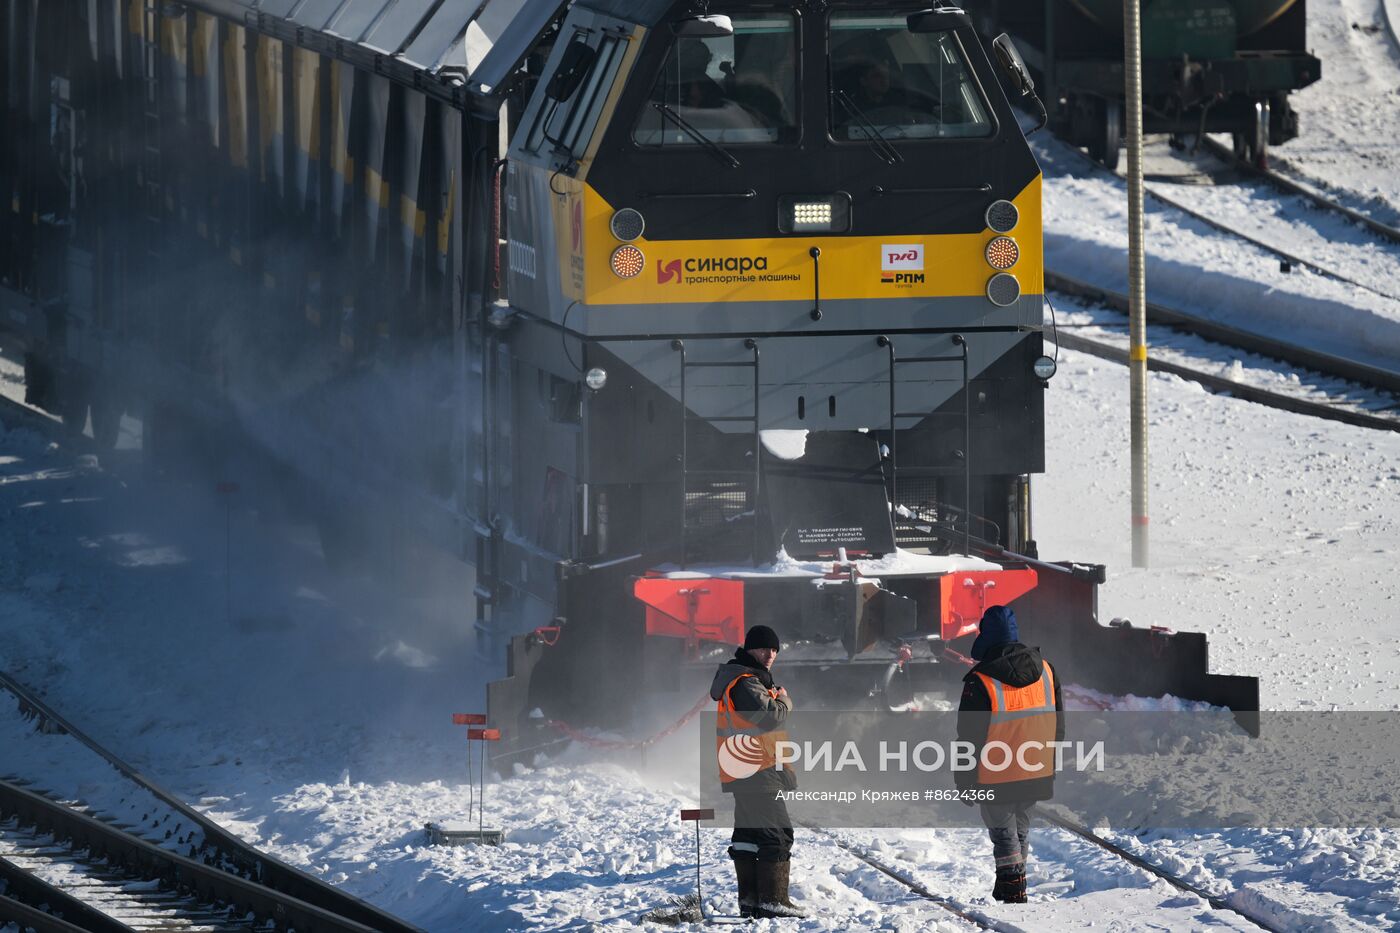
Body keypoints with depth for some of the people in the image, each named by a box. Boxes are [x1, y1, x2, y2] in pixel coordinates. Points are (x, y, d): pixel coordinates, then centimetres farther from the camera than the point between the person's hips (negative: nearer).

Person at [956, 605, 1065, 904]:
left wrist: (964, 781, -2)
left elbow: (969, 737, -12)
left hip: (997, 779, -5)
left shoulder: (980, 682, -18)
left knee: (1003, 831, 4)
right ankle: (1012, 885, 30)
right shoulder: (1045, 670, 0)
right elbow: (1058, 724, 11)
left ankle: (1013, 890, -3)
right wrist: (1052, 767, 22)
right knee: (1020, 827, 19)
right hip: (1037, 775, 6)